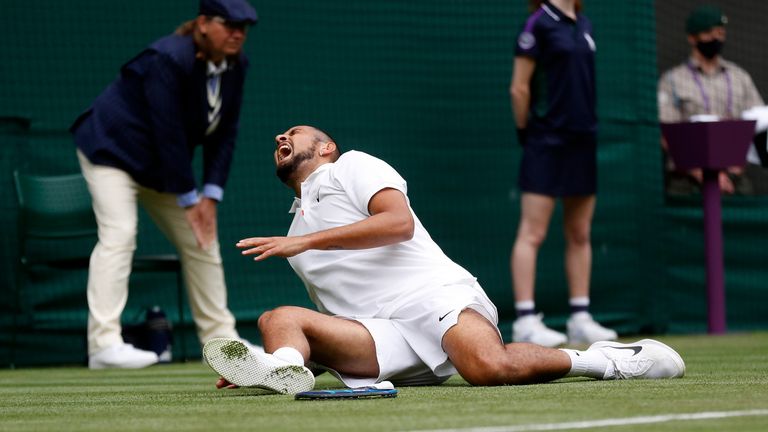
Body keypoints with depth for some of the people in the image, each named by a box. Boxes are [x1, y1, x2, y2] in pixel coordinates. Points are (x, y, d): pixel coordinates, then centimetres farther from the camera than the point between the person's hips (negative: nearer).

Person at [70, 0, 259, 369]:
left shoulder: (235, 65, -6)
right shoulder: (169, 60, -29)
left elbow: (225, 133, -3)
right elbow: (168, 133, -28)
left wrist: (211, 195, -10)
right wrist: (188, 199, -23)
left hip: (162, 165, 9)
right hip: (112, 148, -8)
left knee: (201, 239, 8)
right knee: (119, 234, -24)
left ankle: (220, 338, 17)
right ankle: (104, 342, -32)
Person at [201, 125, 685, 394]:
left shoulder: (352, 167, 14)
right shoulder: (297, 231, 34)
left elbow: (399, 222, -8)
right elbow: (335, 317, 33)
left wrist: (304, 241, -10)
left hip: (432, 294, -5)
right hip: (384, 338, 5)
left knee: (488, 366, -37)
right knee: (279, 319, -21)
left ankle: (602, 360, -20)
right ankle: (282, 367, -53)